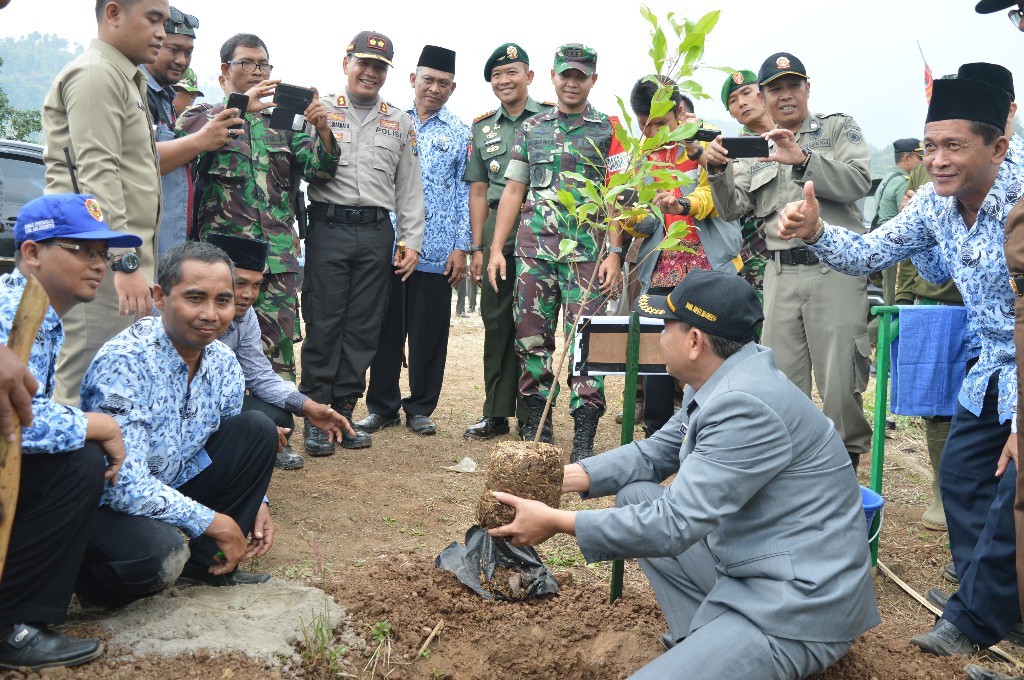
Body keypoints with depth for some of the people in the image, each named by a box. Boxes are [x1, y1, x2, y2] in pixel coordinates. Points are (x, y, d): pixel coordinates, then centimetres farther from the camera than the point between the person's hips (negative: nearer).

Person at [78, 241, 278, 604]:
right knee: (157, 552, -36)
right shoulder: (124, 361, -27)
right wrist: (214, 523, -24)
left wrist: (256, 501, -4)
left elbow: (233, 451, 13)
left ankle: (207, 563, 3)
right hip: (106, 504, -7)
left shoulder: (223, 363, -4)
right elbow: (123, 484, -31)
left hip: (172, 488, 7)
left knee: (258, 429, -5)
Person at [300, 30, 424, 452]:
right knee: (323, 325, -1)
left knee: (363, 328, 5)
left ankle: (343, 413, 15)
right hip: (329, 227, -3)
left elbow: (409, 189, 14)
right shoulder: (320, 111, 7)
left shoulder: (400, 124, 15)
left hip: (377, 233, 3)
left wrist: (411, 241, 7)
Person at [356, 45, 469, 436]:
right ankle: (382, 407, 19)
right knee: (386, 328, 6)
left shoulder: (460, 134, 6)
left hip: (436, 252, -1)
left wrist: (462, 248, -3)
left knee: (429, 332, 5)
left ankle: (421, 409, 18)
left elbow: (466, 194, 4)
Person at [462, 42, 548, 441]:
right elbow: (479, 190, 14)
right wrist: (477, 248, 8)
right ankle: (496, 414, 17)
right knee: (497, 321, 7)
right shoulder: (483, 127, 16)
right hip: (496, 232, 4)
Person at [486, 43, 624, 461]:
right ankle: (536, 432, 16)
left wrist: (614, 253, -11)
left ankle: (583, 440, 2)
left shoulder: (609, 130, 5)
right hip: (533, 250, 4)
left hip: (586, 253, -3)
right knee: (531, 339, 5)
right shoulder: (530, 129, 15)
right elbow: (513, 191, 14)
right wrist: (496, 248, 7)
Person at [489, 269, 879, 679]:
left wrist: (558, 522, -19)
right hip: (747, 565, 10)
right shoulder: (718, 382, 4)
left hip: (801, 606, -10)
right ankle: (701, 642, 9)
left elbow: (675, 524, -26)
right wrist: (560, 477, 5)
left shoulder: (745, 405, -26)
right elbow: (653, 454, 15)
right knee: (633, 496, 10)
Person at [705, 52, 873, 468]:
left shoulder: (838, 129, 10)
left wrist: (802, 159, -18)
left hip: (834, 269, -3)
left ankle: (848, 462, 15)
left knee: (839, 384, -4)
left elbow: (859, 182, -7)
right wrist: (717, 171, -6)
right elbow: (732, 210, 11)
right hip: (780, 274, 4)